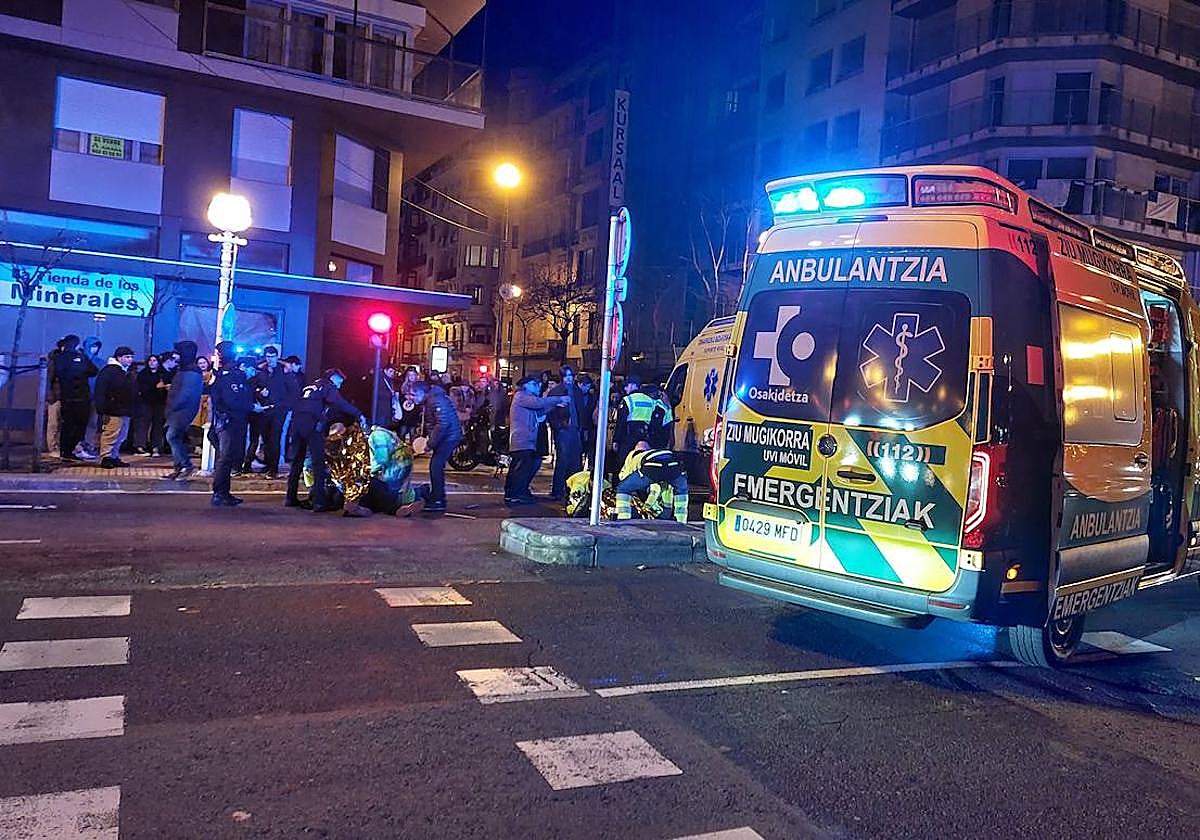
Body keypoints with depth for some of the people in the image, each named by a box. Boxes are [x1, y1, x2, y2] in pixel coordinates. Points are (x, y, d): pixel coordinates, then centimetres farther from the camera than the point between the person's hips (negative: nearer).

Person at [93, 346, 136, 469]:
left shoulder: (128, 373, 20)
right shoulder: (108, 371, -8)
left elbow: (133, 392, 27)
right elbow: (100, 391, -15)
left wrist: (131, 410, 22)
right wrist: (102, 410, -21)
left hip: (125, 411, 9)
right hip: (113, 412, -9)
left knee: (121, 437, 11)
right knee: (110, 435, -10)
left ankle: (114, 457, 19)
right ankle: (106, 458, -5)